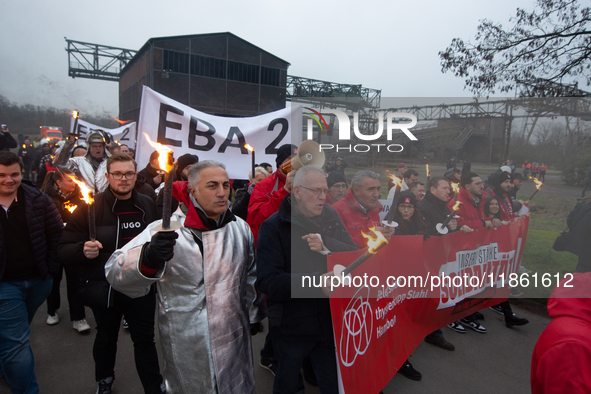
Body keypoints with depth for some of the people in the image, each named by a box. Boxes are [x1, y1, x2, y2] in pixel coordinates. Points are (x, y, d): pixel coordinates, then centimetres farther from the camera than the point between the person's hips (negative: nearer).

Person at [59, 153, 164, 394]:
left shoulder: (148, 206, 0)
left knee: (145, 340, 11)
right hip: (104, 289, -1)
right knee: (106, 339, 20)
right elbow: (65, 249, -9)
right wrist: (83, 250, -29)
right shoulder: (90, 207, -10)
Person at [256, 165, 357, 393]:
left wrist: (326, 243, -23)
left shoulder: (331, 219, 4)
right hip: (291, 326, -3)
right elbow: (267, 281, -22)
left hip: (329, 321, 3)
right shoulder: (273, 227, -12)